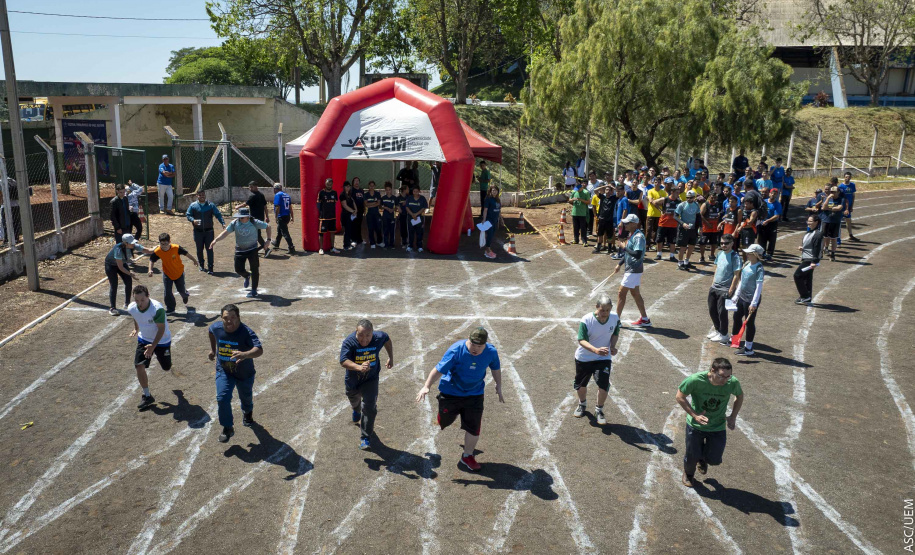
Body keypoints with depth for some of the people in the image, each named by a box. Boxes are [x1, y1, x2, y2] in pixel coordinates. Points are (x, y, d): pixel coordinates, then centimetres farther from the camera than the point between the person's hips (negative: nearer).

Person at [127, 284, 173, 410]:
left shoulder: (157, 309, -34)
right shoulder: (131, 308, -16)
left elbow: (161, 329, -28)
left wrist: (153, 346, -33)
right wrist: (136, 329, 18)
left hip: (162, 341, -4)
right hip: (144, 339, 4)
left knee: (166, 368, 11)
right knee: (139, 366, -12)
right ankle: (147, 396, 2)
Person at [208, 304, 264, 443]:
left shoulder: (246, 332, -33)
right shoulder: (216, 327, -18)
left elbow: (259, 350, -48)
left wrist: (245, 355, -66)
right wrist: (212, 349, 16)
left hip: (245, 373, -2)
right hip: (224, 371, 2)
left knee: (246, 397, 21)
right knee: (222, 399, -14)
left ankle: (247, 413, 57)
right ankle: (228, 428, 7)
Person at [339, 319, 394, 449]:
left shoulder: (379, 337, -22)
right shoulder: (349, 342, -30)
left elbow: (387, 340, 2)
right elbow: (343, 361, -40)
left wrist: (391, 358, 5)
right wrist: (359, 367, -57)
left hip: (371, 379, -1)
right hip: (353, 379, 1)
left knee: (369, 407, -16)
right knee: (354, 400, 30)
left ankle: (365, 438, -4)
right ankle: (356, 410, 67)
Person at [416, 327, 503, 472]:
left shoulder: (491, 352, -16)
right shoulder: (456, 350, -28)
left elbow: (496, 368, 6)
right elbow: (439, 369, -25)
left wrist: (499, 387, 12)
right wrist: (426, 386, -31)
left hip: (475, 394, 2)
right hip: (451, 392, -2)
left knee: (474, 427, 0)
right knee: (444, 421, 15)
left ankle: (467, 456, 24)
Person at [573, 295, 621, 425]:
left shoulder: (615, 318, -12)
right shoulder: (586, 320, -24)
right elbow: (581, 340, -29)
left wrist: (612, 346, -13)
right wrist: (596, 350, -46)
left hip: (604, 358, 1)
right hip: (584, 358, -1)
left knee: (603, 385, -15)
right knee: (580, 385, 15)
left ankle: (599, 410, 12)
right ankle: (582, 404, 48)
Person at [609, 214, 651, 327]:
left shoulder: (638, 237, -20)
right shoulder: (631, 235, 10)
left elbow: (637, 255, -30)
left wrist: (624, 247, -24)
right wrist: (619, 264, 22)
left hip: (634, 270, -10)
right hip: (630, 269, 10)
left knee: (622, 292, -4)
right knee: (635, 293, 15)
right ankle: (644, 319, 23)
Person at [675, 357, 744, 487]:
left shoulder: (733, 383, -21)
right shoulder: (695, 380, -30)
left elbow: (740, 396, 3)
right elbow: (680, 396, -16)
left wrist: (733, 417, -6)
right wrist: (695, 415, -24)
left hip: (718, 427, 2)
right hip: (695, 424, -2)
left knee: (715, 460, 4)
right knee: (692, 456, 6)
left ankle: (702, 458, 44)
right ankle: (688, 474, 43)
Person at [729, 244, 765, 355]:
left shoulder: (759, 269, -19)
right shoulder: (746, 264, 5)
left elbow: (759, 286, -22)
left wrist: (754, 303, -25)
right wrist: (736, 295, 17)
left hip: (751, 300, -9)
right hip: (742, 297, 9)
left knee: (749, 322, 1)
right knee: (737, 316, 22)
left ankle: (748, 348, 13)